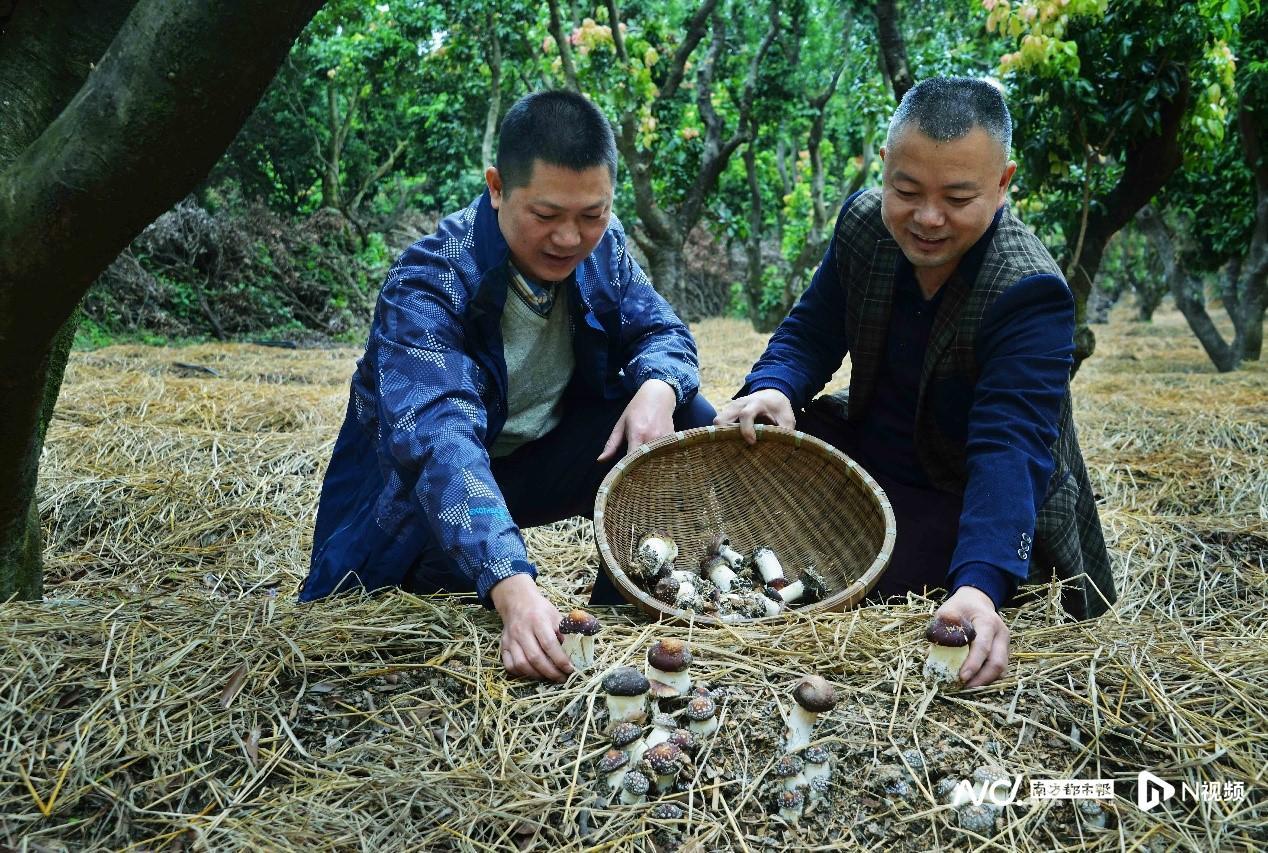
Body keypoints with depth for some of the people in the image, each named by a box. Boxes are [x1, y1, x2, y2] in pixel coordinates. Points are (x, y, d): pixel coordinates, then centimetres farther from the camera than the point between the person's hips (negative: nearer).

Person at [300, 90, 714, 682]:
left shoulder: (602, 246, -10)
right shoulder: (427, 284, -29)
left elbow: (662, 331, -2)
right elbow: (438, 442, -43)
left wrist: (657, 388, -30)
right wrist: (512, 589, -57)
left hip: (539, 459, 5)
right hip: (422, 498, -5)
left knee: (683, 417, -15)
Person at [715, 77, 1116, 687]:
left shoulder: (1031, 294, -27)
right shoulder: (865, 223, -9)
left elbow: (1009, 450, -36)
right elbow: (809, 333, -2)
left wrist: (979, 586, -51)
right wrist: (772, 388, -26)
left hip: (963, 503, -5)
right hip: (866, 449, 6)